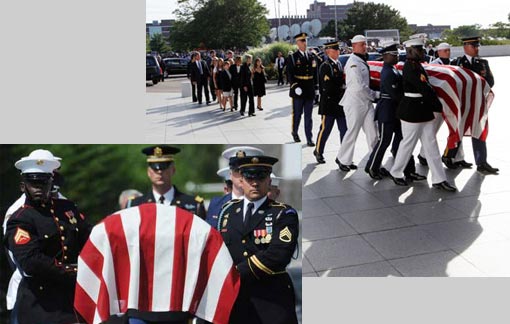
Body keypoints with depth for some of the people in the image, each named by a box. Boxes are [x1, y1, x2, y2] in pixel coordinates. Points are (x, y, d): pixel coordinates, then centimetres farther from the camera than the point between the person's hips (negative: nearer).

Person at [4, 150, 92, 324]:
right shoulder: (20, 221, -8)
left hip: (76, 296, 5)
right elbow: (31, 262, -19)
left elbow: (88, 237, 10)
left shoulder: (67, 208, 9)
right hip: (41, 306, -5)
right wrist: (73, 273, -17)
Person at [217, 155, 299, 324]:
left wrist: (238, 273, -17)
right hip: (233, 297, 4)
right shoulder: (227, 211, 9)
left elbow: (278, 254, -18)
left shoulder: (284, 214, -4)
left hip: (271, 299, -3)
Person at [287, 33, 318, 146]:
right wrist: (295, 86, -17)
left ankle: (309, 139, 7)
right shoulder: (292, 57, -2)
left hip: (310, 91, 3)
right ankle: (295, 133, 29)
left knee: (308, 116, 4)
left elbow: (315, 72, 14)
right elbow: (290, 74, -8)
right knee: (297, 114, 7)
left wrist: (315, 86, 9)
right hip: (298, 90, -3)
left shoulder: (312, 56, 10)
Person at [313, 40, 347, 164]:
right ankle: (318, 151, 22)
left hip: (341, 103, 7)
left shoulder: (339, 64, 14)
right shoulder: (325, 66, -12)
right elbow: (328, 87, -20)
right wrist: (342, 88, -12)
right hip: (329, 104, -7)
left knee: (344, 129, 6)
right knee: (325, 129, 4)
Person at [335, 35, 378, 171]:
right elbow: (360, 86, -20)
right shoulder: (353, 63, -15)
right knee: (352, 133, 2)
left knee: (372, 133, 6)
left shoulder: (362, 61, 14)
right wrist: (375, 94, -8)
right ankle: (343, 160, 20)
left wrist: (373, 95, 9)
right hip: (355, 102, -8)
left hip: (366, 101, 8)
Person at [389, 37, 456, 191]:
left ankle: (439, 180, 12)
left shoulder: (417, 65, 13)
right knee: (408, 143, 4)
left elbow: (427, 85, 11)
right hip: (411, 110, -9)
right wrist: (437, 105, -11)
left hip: (424, 110, 9)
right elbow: (423, 88, -20)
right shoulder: (409, 67, -16)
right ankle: (396, 173, 23)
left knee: (431, 145, 8)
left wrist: (434, 104, 1)